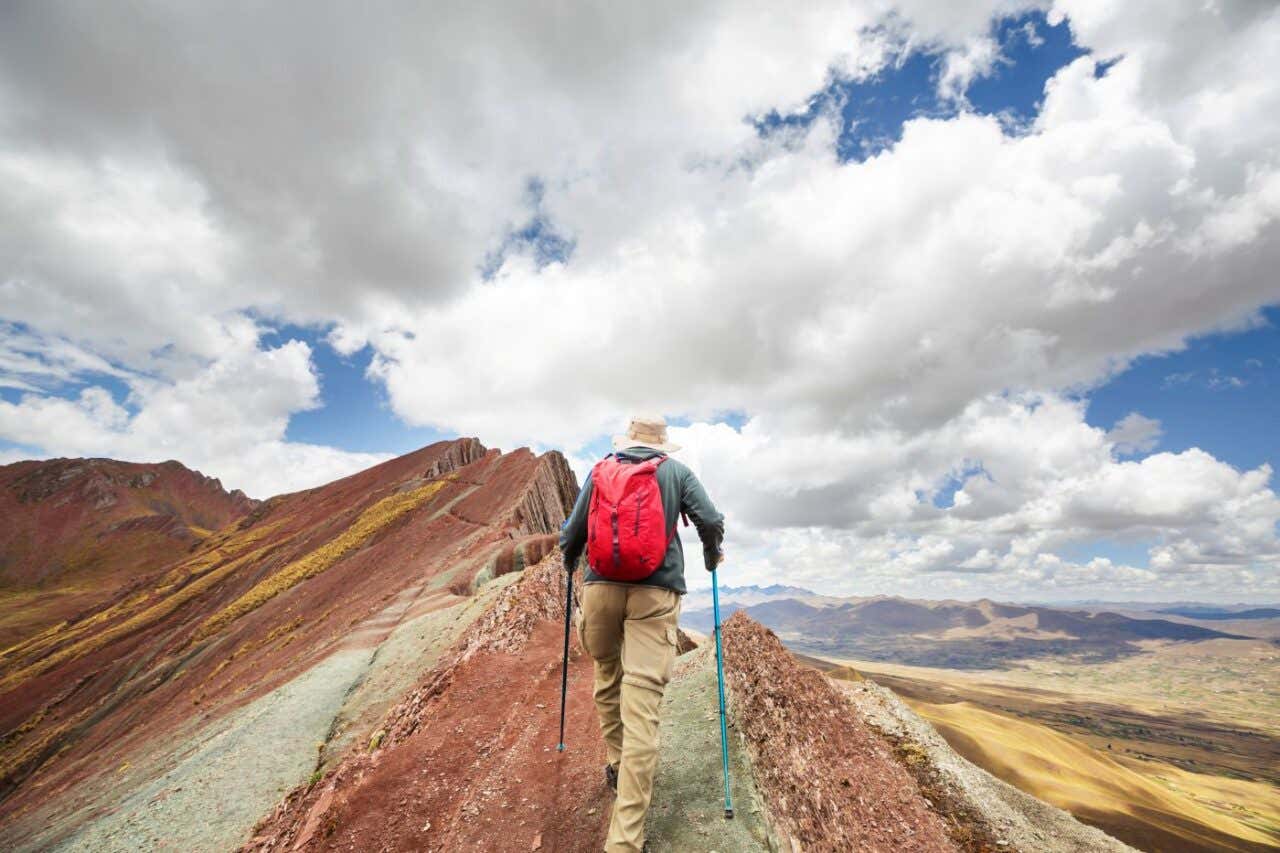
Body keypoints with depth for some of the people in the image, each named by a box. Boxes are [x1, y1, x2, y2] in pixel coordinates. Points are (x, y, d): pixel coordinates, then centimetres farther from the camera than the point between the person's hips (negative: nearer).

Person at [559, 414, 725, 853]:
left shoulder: (599, 470, 12)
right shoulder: (677, 471, 8)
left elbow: (572, 531, 11)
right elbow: (711, 521, 0)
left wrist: (569, 562, 32)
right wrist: (712, 558, 20)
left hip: (601, 586, 2)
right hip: (656, 592, -2)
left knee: (608, 677, 25)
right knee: (642, 702, -2)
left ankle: (617, 765, 39)